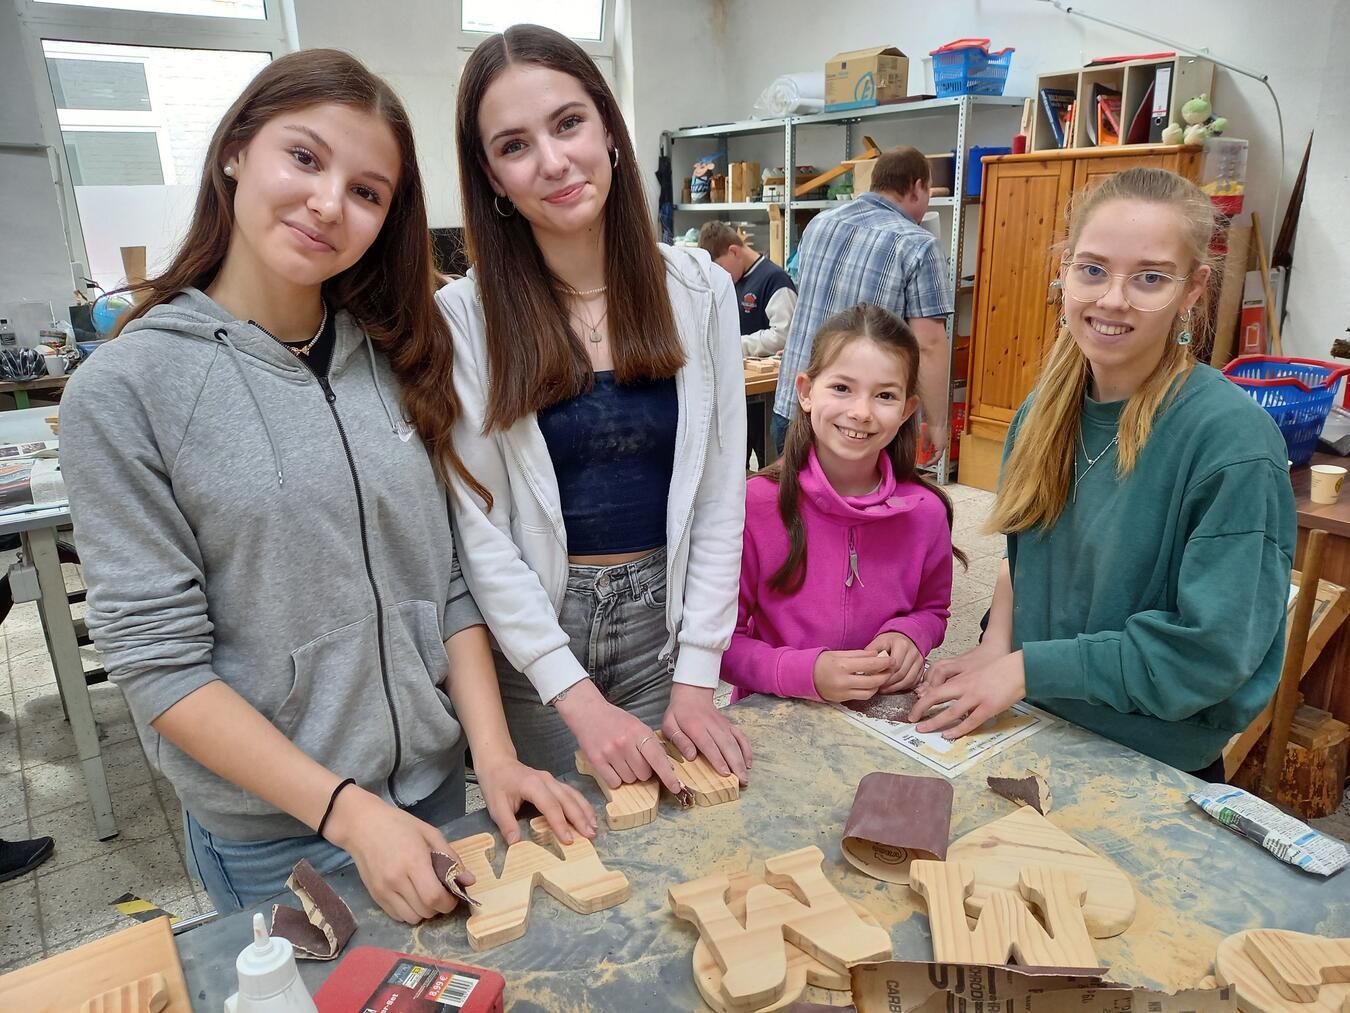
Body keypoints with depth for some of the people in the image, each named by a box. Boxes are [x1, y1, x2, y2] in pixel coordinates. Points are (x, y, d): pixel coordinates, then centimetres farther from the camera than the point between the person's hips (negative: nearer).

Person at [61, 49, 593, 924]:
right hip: (272, 834, -3)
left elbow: (448, 578, -1)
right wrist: (346, 809, -20)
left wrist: (493, 753, -8)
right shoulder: (123, 390, -14)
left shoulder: (396, 359, -2)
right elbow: (157, 659, -15)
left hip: (435, 784, 4)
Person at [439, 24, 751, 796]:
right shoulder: (464, 318, -10)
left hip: (662, 619, 3)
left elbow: (721, 495, -3)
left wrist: (696, 676, -6)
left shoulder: (700, 290, -4)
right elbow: (480, 528, -11)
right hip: (527, 633, -2)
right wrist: (579, 698, -17)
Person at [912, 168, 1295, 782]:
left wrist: (1029, 667, -20)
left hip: (1157, 766, -5)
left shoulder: (1233, 438, -22)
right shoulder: (1045, 410, -4)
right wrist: (996, 646, -9)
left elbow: (1214, 646, -23)